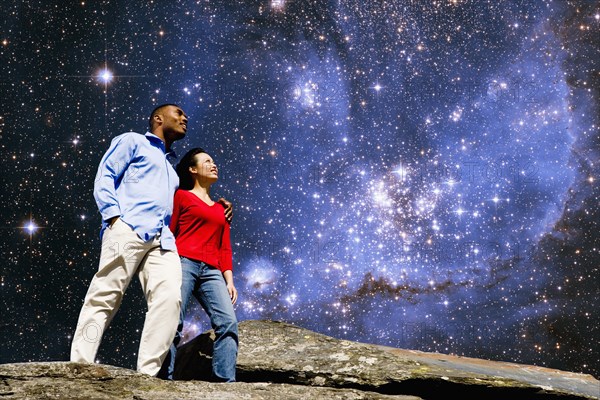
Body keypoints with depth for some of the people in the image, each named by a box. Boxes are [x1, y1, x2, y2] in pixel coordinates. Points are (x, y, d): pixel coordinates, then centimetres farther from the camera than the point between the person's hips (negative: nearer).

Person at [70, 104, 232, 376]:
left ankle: (147, 374, -21)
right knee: (104, 297, -13)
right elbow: (104, 177, 6)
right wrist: (114, 217, -10)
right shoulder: (132, 141, 19)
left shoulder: (171, 167, 39)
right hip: (128, 229, -5)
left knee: (169, 297, -18)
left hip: (162, 239, 6)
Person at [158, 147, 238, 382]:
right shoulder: (181, 196, 14)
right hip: (183, 263, -4)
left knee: (228, 322, -15)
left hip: (211, 271, 4)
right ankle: (163, 378, -12)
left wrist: (229, 281, 9)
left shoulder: (220, 208, 27)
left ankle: (224, 381, -19)